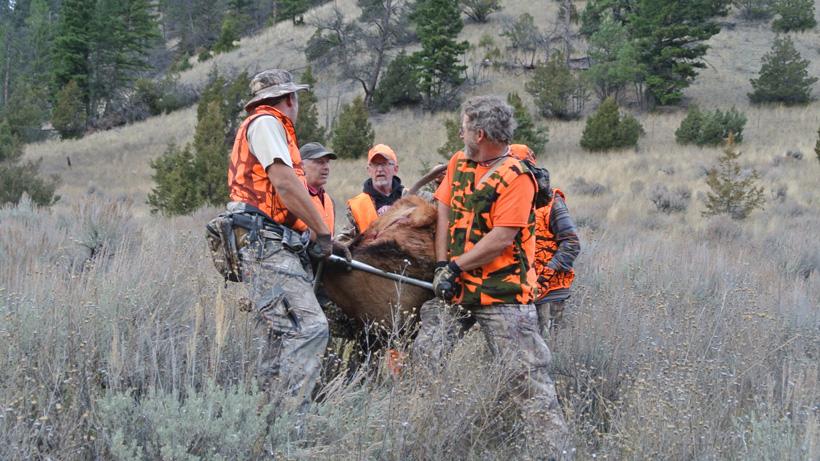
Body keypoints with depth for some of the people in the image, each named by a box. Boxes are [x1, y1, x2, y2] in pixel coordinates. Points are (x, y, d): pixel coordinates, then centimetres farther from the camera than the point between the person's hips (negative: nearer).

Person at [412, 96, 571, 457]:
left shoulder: (517, 177, -13)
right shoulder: (458, 164, 11)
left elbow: (501, 238, -18)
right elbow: (444, 214, 6)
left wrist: (456, 267, -13)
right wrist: (442, 266, -5)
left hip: (502, 291, -7)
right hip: (455, 289, 7)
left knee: (525, 374, -7)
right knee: (423, 356, 3)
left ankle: (554, 446, -4)